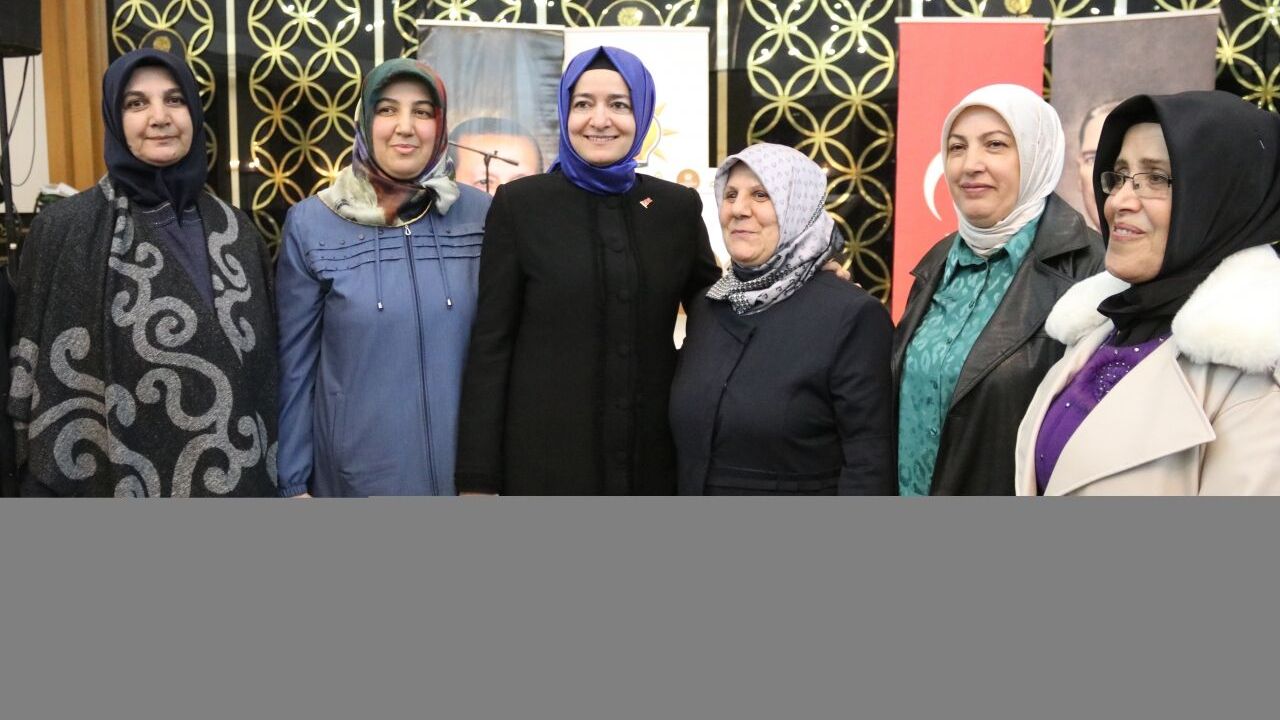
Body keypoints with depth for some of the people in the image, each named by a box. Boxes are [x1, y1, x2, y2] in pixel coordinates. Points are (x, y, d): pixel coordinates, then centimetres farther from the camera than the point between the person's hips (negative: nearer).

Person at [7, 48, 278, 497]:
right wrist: (50, 491, -12)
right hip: (125, 488, -4)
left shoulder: (234, 230, 4)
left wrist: (271, 482, 5)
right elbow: (47, 387, -8)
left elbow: (262, 367, 7)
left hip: (235, 487, 4)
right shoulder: (66, 230, -8)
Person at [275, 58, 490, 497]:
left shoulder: (480, 214, -1)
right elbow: (295, 365, 0)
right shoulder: (310, 224, -4)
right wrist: (293, 483, -1)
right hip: (358, 474, -1)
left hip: (466, 469, 1)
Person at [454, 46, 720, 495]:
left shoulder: (677, 206, 6)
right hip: (545, 460, -2)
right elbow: (490, 344, -4)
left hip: (653, 459, 3)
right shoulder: (519, 204, -3)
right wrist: (478, 477, -7)